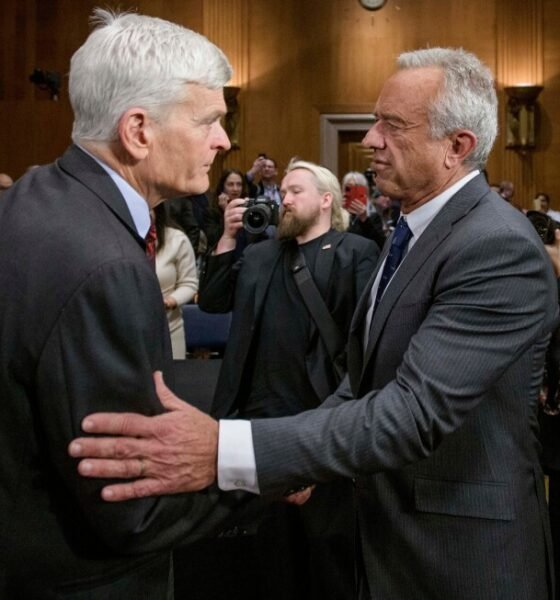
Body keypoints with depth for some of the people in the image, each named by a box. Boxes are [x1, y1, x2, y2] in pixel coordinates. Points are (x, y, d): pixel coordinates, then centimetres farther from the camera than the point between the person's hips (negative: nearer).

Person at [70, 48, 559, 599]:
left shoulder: (500, 249, -24)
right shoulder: (414, 228, 6)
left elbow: (417, 410, -33)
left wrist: (222, 451, -40)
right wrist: (306, 457, -1)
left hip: (461, 556, -7)